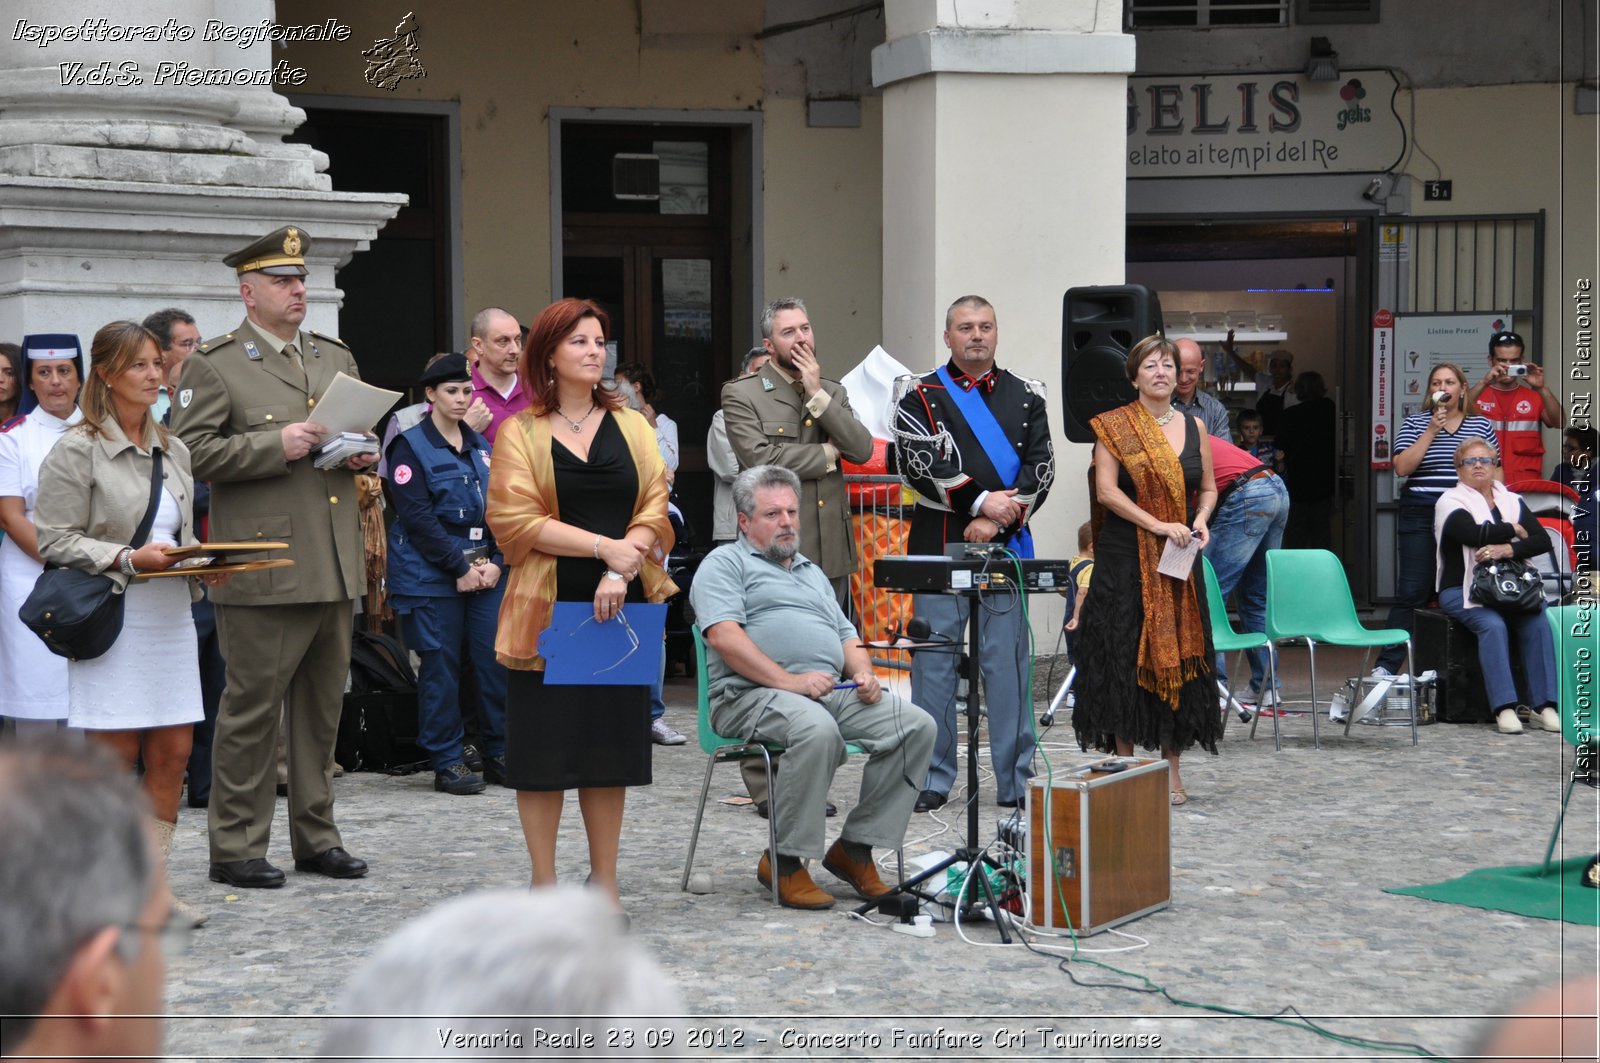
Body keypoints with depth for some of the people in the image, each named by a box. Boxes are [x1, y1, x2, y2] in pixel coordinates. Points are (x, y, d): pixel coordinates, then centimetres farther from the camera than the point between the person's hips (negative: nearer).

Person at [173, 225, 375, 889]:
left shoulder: (337, 358, 18)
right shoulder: (214, 366, -2)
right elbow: (191, 451, -11)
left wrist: (364, 453, 6)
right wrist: (275, 445, -18)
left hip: (337, 568, 6)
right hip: (263, 570, -6)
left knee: (323, 707, 12)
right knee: (252, 709, -3)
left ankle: (317, 837, 22)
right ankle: (236, 848, 6)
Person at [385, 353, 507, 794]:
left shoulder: (481, 447, 15)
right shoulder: (411, 446, -5)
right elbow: (417, 517, -12)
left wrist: (495, 561, -3)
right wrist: (460, 567, -14)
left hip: (484, 572, 5)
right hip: (432, 575, -5)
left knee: (497, 658, 2)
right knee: (441, 666, -1)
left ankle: (499, 754, 13)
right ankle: (447, 762, 7)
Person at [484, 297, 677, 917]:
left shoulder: (632, 427, 12)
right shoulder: (521, 432, 2)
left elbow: (655, 510, 3)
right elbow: (516, 519, -9)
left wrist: (621, 571, -13)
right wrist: (603, 546, -16)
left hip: (619, 607, 3)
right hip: (548, 608, -3)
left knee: (612, 739, 6)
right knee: (545, 743, -1)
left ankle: (604, 881, 15)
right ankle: (543, 883, 9)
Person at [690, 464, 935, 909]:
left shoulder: (813, 572, 32)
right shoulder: (725, 563, 7)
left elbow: (847, 637, 29)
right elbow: (723, 636, -9)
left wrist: (863, 673, 4)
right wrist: (788, 681, -19)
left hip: (834, 691, 7)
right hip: (753, 695, -7)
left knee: (916, 725, -15)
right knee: (818, 730, -39)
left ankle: (854, 848, -9)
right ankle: (785, 863, -25)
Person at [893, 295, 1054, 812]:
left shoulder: (1026, 396, 11)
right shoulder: (920, 395, 4)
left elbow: (1040, 467, 3)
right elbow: (919, 463, -8)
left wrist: (999, 520, -10)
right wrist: (981, 502, -15)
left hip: (1006, 545, 1)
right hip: (938, 547, -1)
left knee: (1008, 662, 2)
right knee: (934, 662, 1)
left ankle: (1015, 780, 9)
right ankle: (932, 779, 9)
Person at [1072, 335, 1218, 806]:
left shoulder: (1194, 427, 11)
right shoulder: (1115, 426, -1)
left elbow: (1208, 488, 17)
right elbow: (1106, 490, -9)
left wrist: (1201, 520, -4)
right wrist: (1157, 524, -18)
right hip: (1125, 558, -3)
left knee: (1178, 656, 2)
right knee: (1126, 660, -2)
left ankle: (1172, 770, 9)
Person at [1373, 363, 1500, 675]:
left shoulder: (1482, 427, 11)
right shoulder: (1414, 424, 6)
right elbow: (1402, 468, -7)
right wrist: (1431, 431, -11)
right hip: (1420, 519, -2)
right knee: (1411, 593, -4)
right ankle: (1386, 665, -2)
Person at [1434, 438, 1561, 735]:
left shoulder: (1512, 501, 16)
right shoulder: (1450, 501, 2)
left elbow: (1543, 541, 2)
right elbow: (1476, 534, -18)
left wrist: (1508, 549, -16)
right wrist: (1514, 530, -2)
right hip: (1462, 589, -4)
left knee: (1538, 622, -25)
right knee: (1492, 624, -32)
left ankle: (1543, 705, -22)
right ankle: (1504, 708, -33)